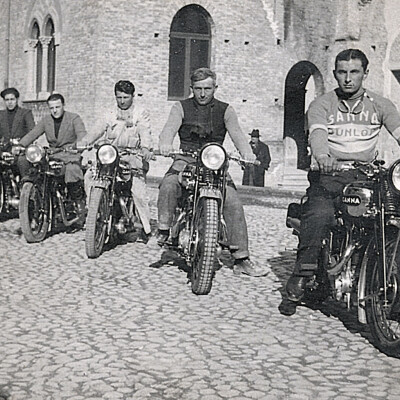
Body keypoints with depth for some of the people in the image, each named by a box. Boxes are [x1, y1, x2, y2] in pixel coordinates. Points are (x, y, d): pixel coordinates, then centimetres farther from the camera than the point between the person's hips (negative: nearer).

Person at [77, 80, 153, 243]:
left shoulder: (141, 114, 5)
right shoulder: (111, 116, 20)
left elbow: (145, 133, -12)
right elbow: (96, 132, 13)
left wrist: (146, 148, -34)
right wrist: (77, 145, -3)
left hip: (133, 157, -5)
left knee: (138, 189, -23)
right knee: (89, 175, -17)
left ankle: (146, 229, -10)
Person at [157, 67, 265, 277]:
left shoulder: (225, 110, 10)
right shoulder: (181, 107, 9)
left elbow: (236, 132, -7)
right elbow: (170, 127, -11)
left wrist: (246, 152, -30)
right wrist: (165, 143, -36)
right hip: (185, 160, 0)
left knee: (233, 202, -17)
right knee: (168, 185, -33)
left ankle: (241, 258, -11)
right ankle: (164, 230, -13)